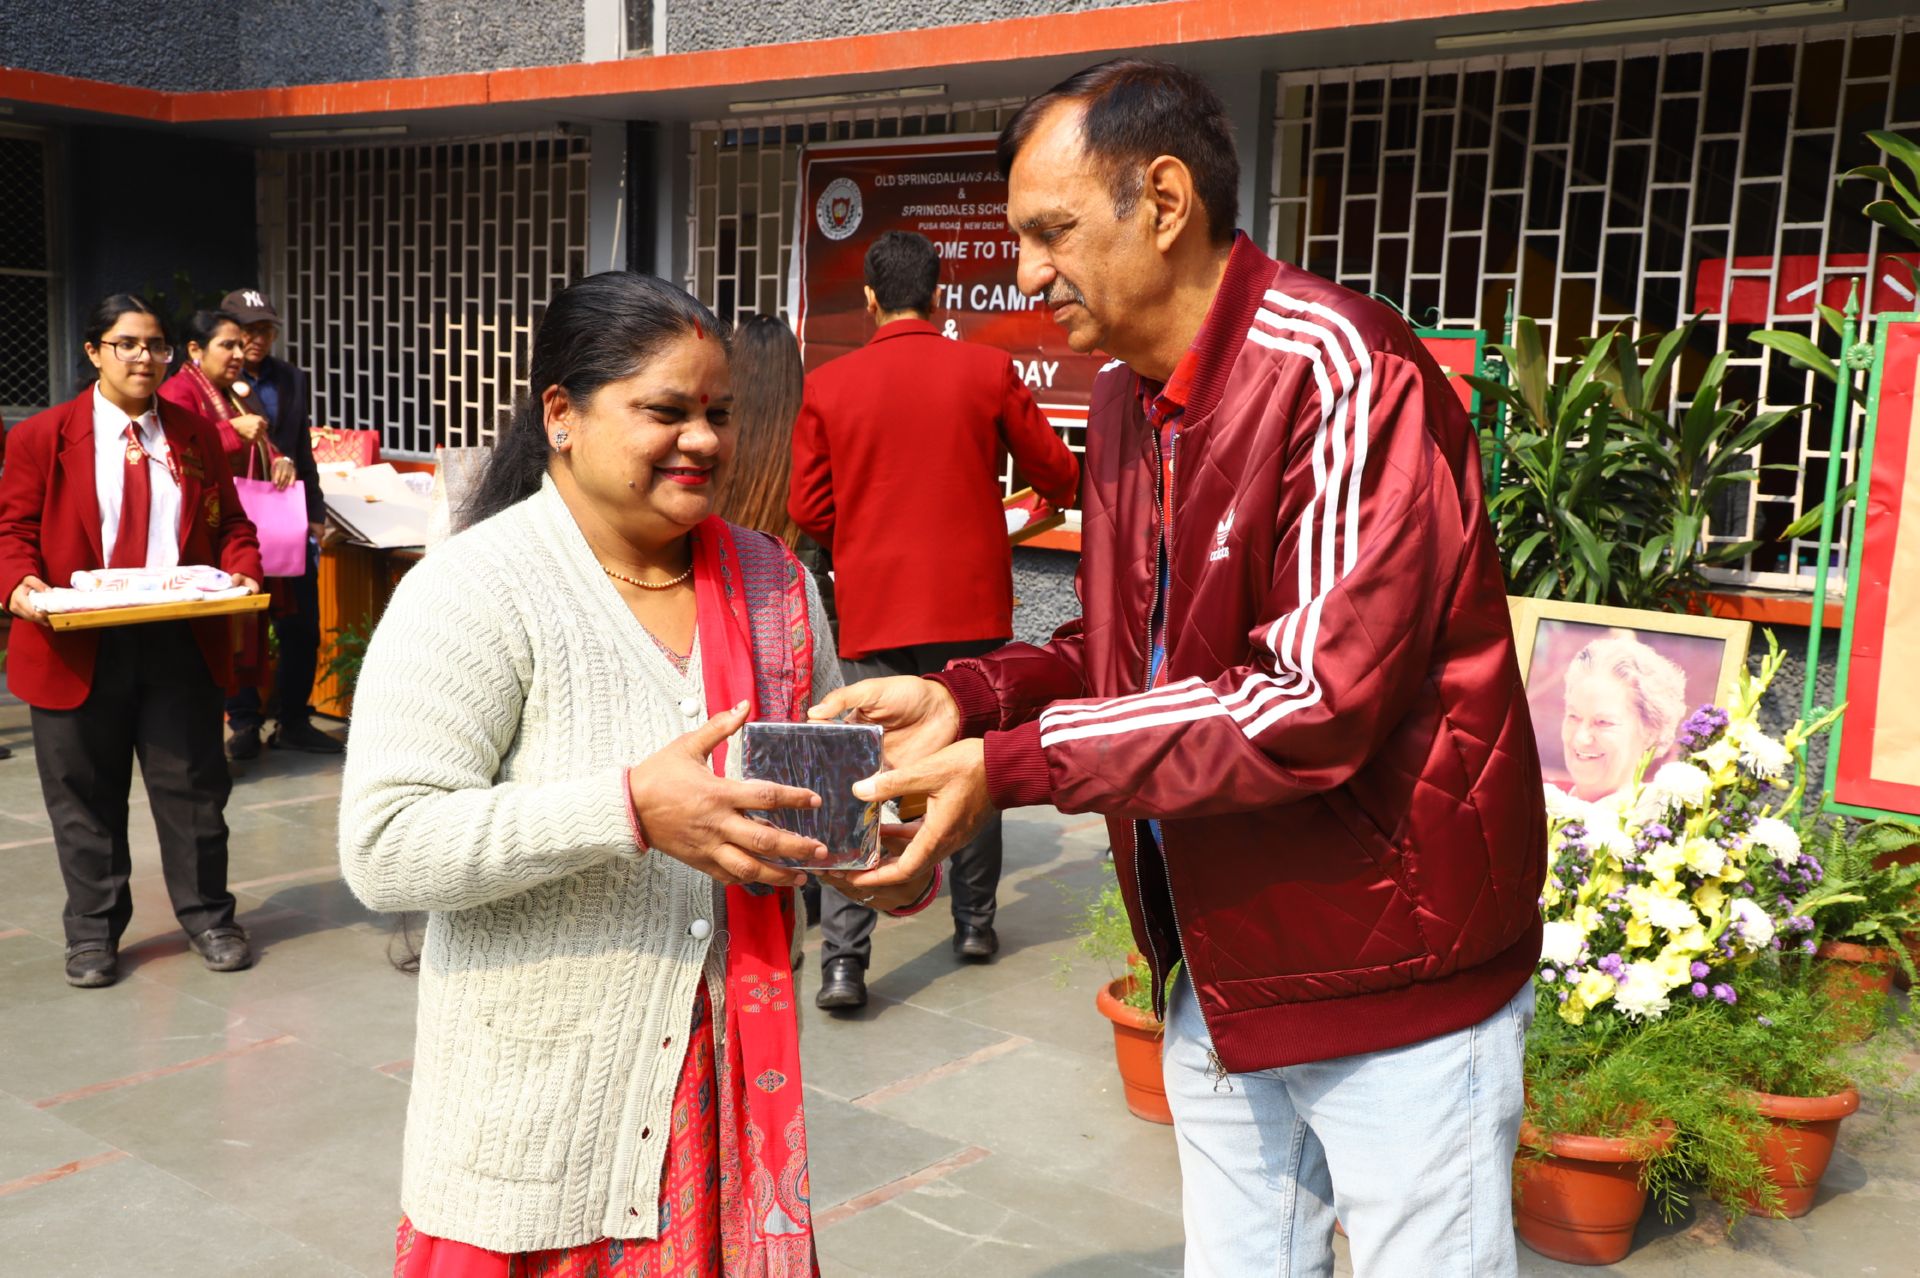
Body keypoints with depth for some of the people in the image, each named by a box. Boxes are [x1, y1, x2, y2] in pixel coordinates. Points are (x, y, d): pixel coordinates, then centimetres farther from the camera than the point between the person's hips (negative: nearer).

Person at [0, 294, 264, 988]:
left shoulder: (196, 435, 10)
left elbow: (230, 525, 11)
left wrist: (242, 572, -10)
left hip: (181, 641, 2)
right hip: (78, 646, -1)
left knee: (192, 785, 8)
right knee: (86, 794, 9)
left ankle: (206, 915, 23)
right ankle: (93, 930, 24)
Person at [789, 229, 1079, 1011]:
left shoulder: (828, 385, -2)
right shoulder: (988, 372, -2)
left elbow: (809, 509, -1)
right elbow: (1052, 474, 6)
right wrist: (1073, 480, 30)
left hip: (873, 608, 0)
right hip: (972, 605, 1)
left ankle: (842, 960, -6)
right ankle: (975, 923, 26)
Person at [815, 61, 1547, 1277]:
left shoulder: (1340, 369, -20)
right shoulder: (1124, 407, 8)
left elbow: (1318, 697, -27)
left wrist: (1008, 767, -26)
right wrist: (966, 697, -5)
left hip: (1392, 974, -7)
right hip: (1219, 967, 8)